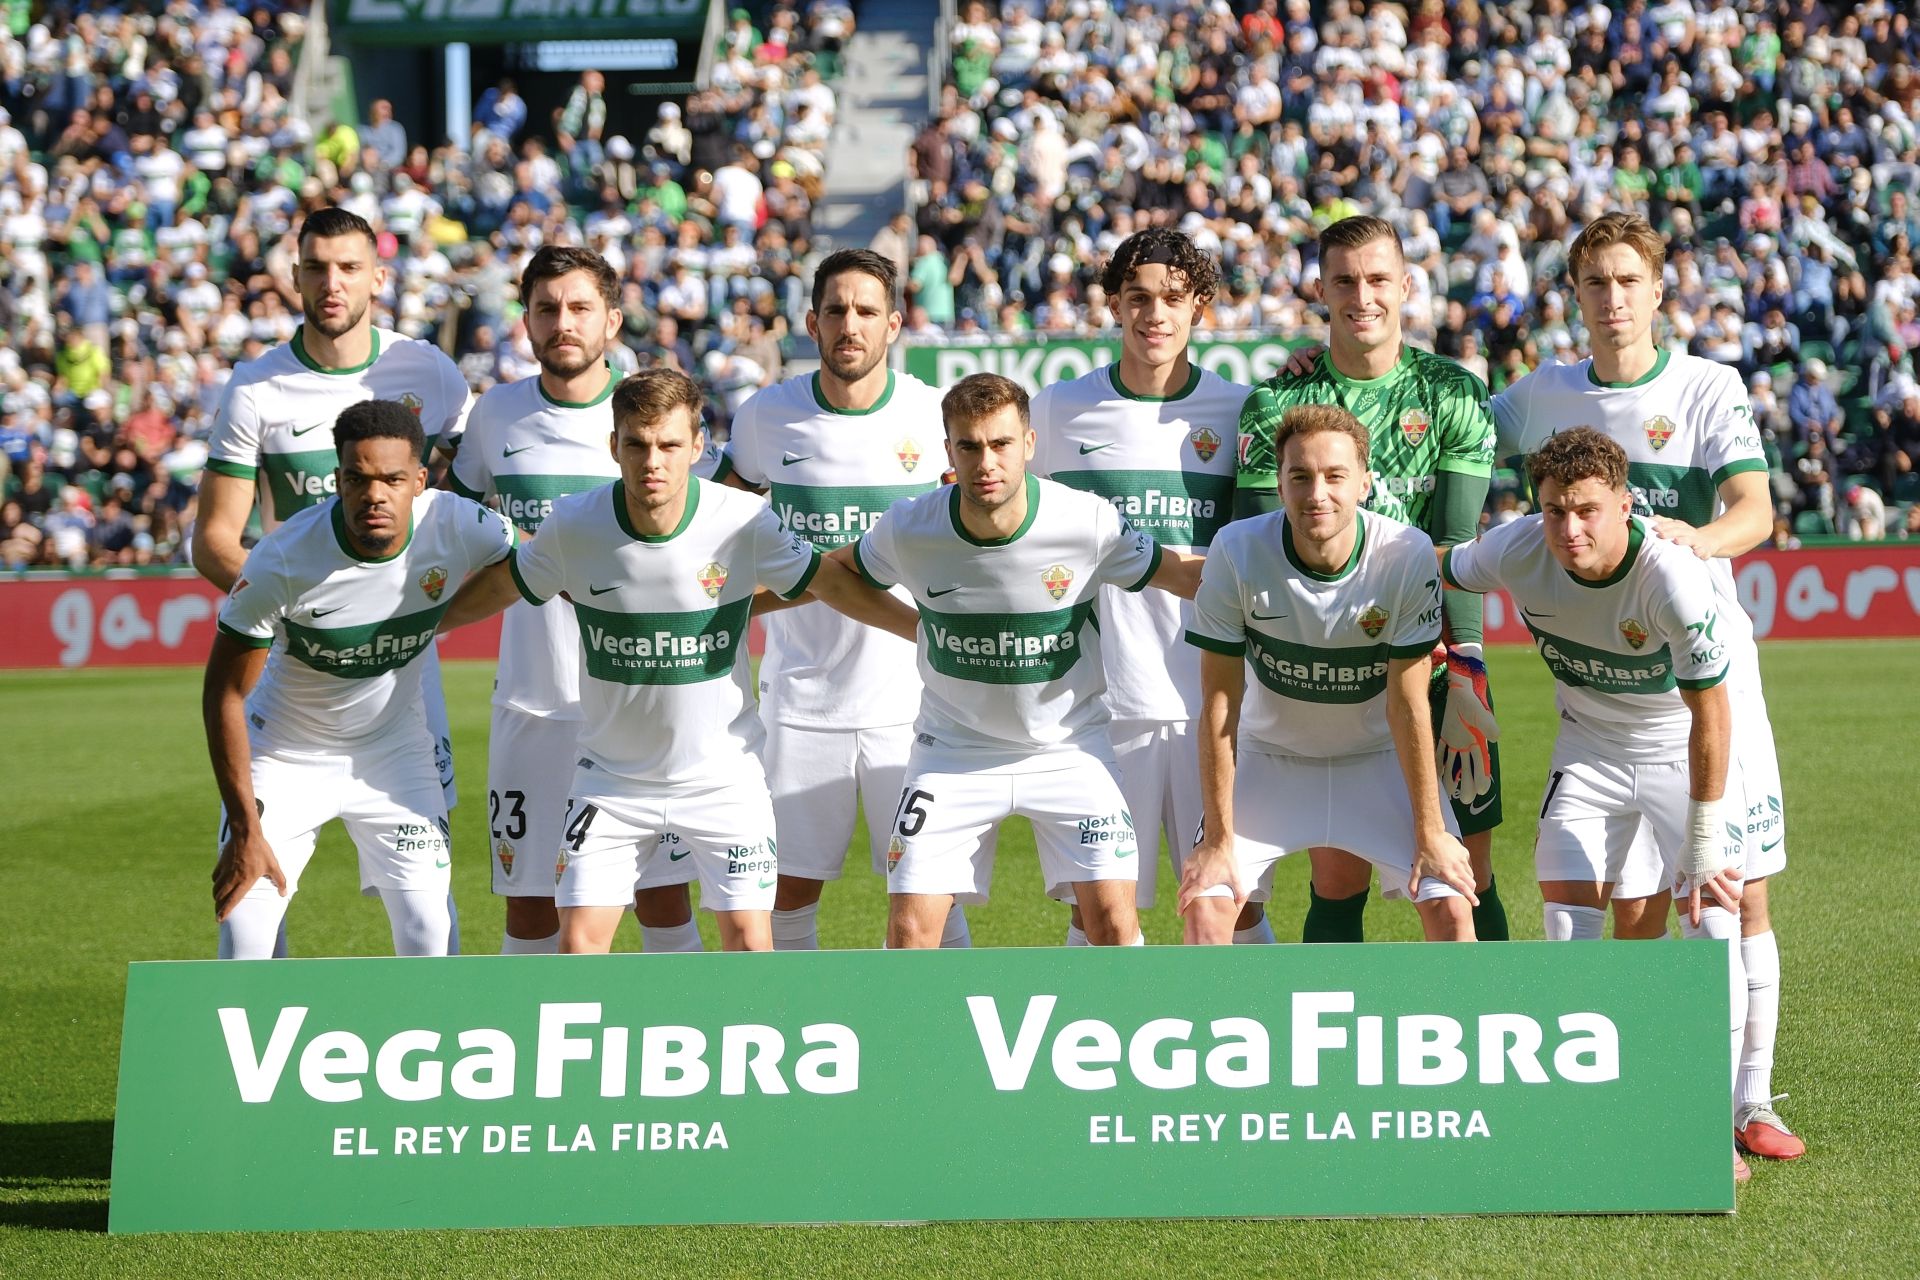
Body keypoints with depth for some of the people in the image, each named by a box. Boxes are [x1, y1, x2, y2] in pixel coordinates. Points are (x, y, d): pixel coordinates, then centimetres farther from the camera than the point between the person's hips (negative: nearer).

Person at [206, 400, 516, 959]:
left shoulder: (457, 528, -22)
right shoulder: (284, 560, -28)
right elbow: (224, 695, -20)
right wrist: (245, 829, -21)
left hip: (394, 749, 2)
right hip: (285, 750, -2)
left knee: (431, 935, -6)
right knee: (243, 934, -10)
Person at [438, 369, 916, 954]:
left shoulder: (745, 522, -16)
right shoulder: (573, 526, -13)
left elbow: (837, 584, -1)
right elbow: (497, 588, 6)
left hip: (723, 771, -1)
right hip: (611, 772, 1)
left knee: (748, 938, -4)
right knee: (580, 938, -5)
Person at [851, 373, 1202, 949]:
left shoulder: (1089, 523, -19)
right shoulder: (908, 530, -15)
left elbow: (1182, 575, -4)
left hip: (1068, 745, -1)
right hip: (954, 746, 1)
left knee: (1113, 922, -10)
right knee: (910, 928, -7)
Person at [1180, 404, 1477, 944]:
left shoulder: (1407, 555, -25)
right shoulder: (1236, 551, -24)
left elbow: (1407, 704, -18)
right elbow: (1220, 703, -17)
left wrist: (1430, 832, -15)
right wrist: (1219, 839, -16)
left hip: (1380, 757, 0)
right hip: (1271, 753, 0)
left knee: (1452, 910, -13)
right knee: (1205, 904, -14)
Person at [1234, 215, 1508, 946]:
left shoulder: (1454, 394, 2)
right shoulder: (1277, 404, 2)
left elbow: (1458, 545, -4)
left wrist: (1463, 678, -14)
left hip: (1436, 664, 0)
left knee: (1468, 879, 0)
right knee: (1337, 883, 2)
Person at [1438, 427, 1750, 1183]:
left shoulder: (1674, 578, -34)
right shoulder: (1515, 554, -23)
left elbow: (1710, 716, -27)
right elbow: (1444, 571, 2)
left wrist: (1701, 848, -23)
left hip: (1684, 750, -3)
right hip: (1589, 746, 3)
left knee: (1713, 923, -13)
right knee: (1566, 922, -7)